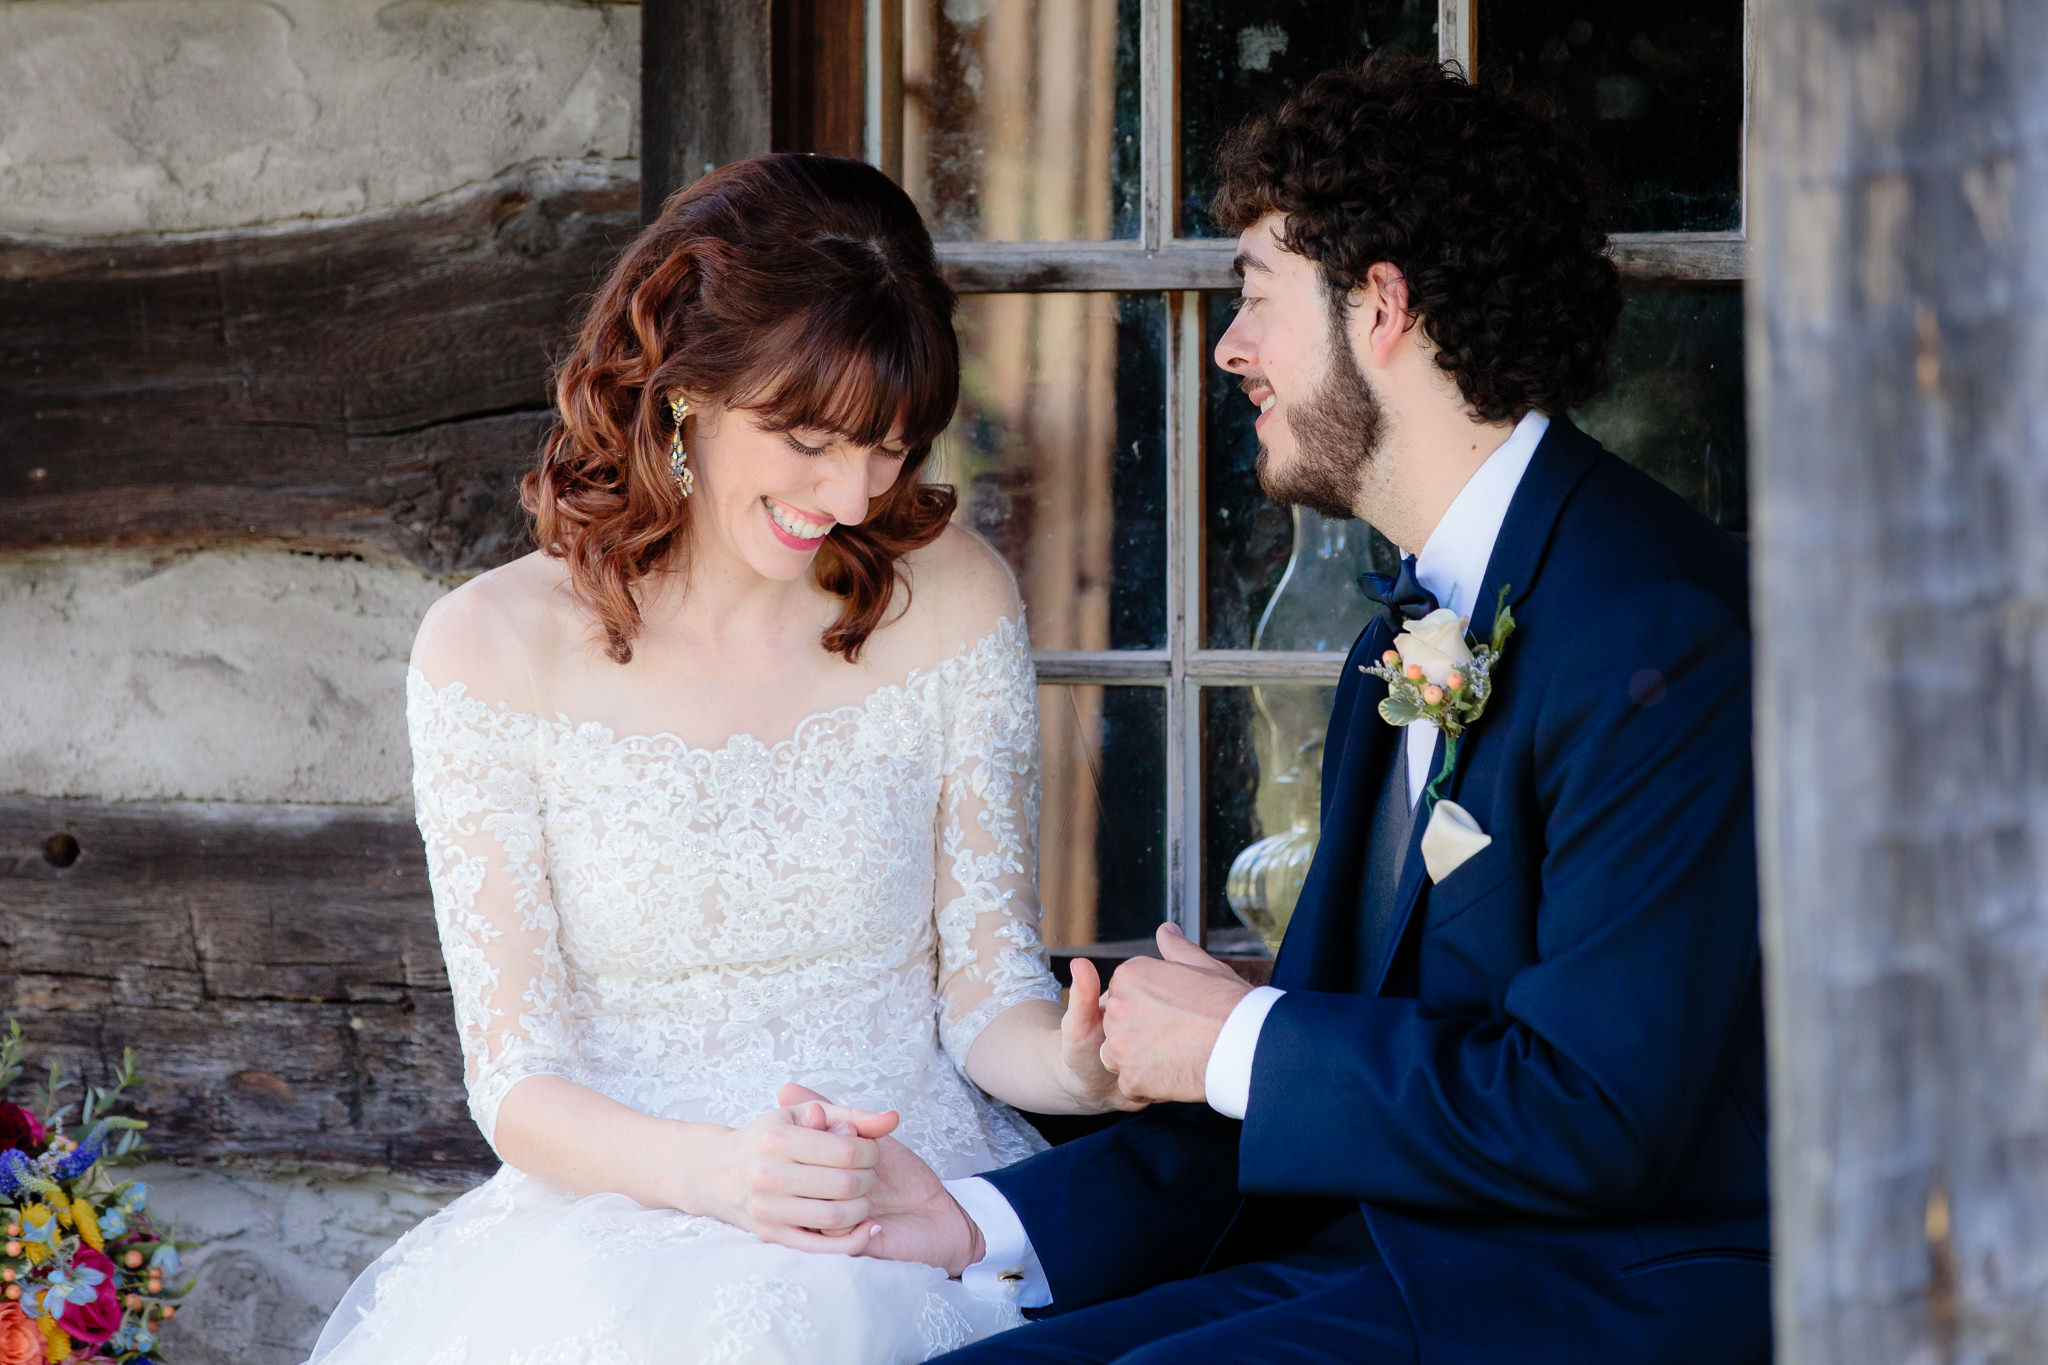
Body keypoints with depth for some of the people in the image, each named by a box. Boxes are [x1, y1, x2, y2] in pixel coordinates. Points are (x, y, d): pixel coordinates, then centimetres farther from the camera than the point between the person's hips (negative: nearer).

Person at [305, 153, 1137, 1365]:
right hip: (619, 1215, 0)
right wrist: (714, 1171, -24)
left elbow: (985, 991, 8)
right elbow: (518, 1084, -3)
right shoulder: (493, 649, -1)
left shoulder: (950, 603, 4)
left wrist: (1081, 1066, -16)